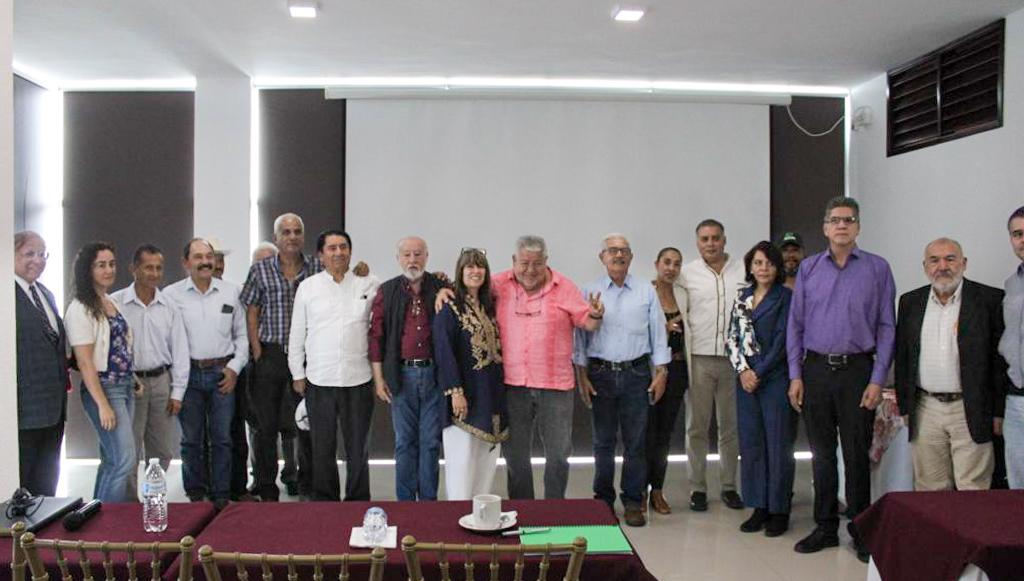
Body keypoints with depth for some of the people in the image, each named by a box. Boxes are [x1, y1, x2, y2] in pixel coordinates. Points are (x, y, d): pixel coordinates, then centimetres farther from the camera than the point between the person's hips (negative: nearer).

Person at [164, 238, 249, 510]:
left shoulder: (230, 292, 7)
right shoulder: (171, 294, 0)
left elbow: (241, 335, 11)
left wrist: (235, 367, 1)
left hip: (223, 373, 1)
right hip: (188, 373, -1)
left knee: (222, 438, 5)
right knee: (191, 439, 7)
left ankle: (221, 497, 15)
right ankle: (195, 496, 19)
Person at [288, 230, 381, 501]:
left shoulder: (369, 285, 4)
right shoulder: (308, 287, 5)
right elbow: (297, 334, 8)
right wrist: (297, 374, 7)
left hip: (358, 379, 0)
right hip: (319, 380, 0)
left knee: (358, 448, 9)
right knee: (323, 448, 10)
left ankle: (358, 503, 23)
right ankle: (325, 502, 25)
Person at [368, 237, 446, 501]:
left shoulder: (441, 290, 4)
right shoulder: (387, 292, 4)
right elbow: (376, 335, 4)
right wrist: (378, 377, 1)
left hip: (433, 373, 0)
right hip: (401, 375, 0)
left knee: (431, 442, 5)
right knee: (405, 442, 7)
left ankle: (428, 501, 16)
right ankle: (405, 501, 16)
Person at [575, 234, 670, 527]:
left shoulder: (646, 292, 6)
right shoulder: (589, 292, 3)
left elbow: (658, 334, 7)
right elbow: (581, 335, 3)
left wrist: (661, 372, 1)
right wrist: (582, 375, -2)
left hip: (636, 373, 0)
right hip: (601, 373, 0)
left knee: (635, 442, 4)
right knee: (603, 442, 8)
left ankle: (633, 502, 15)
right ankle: (603, 500, 20)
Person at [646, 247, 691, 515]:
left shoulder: (683, 294, 9)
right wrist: (663, 328, -22)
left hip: (676, 369, 5)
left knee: (665, 432, 11)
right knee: (647, 431, -1)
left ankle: (657, 490, 20)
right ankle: (640, 491, 13)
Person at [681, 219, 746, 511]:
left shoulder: (743, 271, 5)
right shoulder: (687, 273, 3)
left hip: (734, 358, 1)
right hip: (700, 358, -1)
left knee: (731, 426, 10)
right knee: (697, 426, 4)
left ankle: (729, 485, 21)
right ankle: (698, 487, 13)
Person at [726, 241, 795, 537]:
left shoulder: (786, 297, -3)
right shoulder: (742, 298, 11)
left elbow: (782, 340, -10)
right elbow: (732, 337, 9)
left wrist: (759, 373, -11)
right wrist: (743, 370, -5)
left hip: (775, 378, -5)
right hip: (746, 379, 5)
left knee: (778, 443, 1)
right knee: (750, 443, 8)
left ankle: (779, 510, 11)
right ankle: (759, 507, 18)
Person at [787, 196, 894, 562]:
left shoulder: (878, 268, 0)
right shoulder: (809, 268, 6)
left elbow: (886, 328, -1)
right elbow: (795, 324, 7)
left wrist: (877, 380, -7)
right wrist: (795, 376, 1)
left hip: (857, 370, -2)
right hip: (816, 370, 2)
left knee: (857, 454, 4)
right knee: (822, 453, 10)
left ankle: (861, 531, 17)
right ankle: (825, 527, 21)